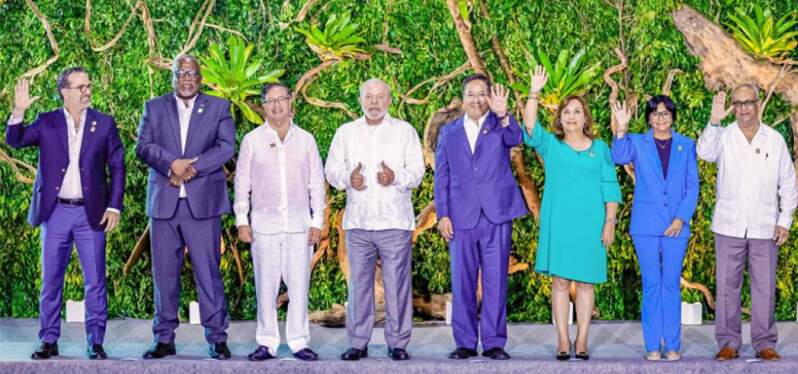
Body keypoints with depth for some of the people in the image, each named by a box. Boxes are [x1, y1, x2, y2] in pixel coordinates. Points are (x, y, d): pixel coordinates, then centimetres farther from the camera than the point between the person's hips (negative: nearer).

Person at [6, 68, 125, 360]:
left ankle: (96, 342, 8)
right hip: (56, 212, 1)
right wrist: (18, 112, -22)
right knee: (51, 280, 6)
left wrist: (114, 207, -2)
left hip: (91, 213, -1)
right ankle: (49, 341, 14)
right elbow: (15, 140, -5)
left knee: (95, 282, 0)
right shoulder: (47, 122, 4)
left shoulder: (104, 124, 3)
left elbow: (117, 166, 5)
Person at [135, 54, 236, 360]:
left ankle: (217, 338, 2)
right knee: (164, 274, 4)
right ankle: (164, 339, 11)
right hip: (163, 202, 2)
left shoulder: (218, 108, 10)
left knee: (208, 271, -3)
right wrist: (173, 164, -15)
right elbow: (143, 146, 1)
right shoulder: (154, 108, 13)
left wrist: (192, 168, -14)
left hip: (203, 202, -2)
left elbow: (226, 147, -3)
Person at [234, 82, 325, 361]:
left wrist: (317, 221, 4)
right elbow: (242, 183, 7)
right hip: (264, 224, -1)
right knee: (265, 286, 0)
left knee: (299, 285, -1)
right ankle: (267, 343, 7)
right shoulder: (252, 140, 6)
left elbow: (316, 183, 10)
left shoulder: (305, 139, 9)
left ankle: (299, 341, 6)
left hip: (299, 224, 1)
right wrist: (241, 220, 1)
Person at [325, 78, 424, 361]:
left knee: (397, 283, -2)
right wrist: (347, 178, -13)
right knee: (359, 283, 3)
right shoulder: (346, 132, 13)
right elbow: (331, 169, 9)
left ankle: (398, 343, 4)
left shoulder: (405, 131, 8)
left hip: (395, 221, -2)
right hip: (358, 221, 2)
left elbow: (417, 171, 2)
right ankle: (358, 343, 9)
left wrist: (396, 177, -18)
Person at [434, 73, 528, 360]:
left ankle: (494, 343, 5)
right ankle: (465, 344, 11)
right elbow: (441, 176, 10)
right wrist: (442, 214, 1)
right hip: (461, 218, 2)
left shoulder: (500, 126, 7)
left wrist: (503, 115, -37)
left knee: (496, 282, -1)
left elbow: (515, 138, -17)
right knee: (462, 284, 4)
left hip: (497, 215, -1)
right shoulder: (449, 131, 13)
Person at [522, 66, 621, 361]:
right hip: (558, 222, 0)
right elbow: (531, 128, -12)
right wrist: (534, 92, -21)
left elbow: (610, 187, 5)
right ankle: (563, 341, 3)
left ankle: (582, 341, 8)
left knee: (585, 282, 3)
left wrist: (610, 222, -3)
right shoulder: (551, 145, 7)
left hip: (590, 223, 0)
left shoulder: (599, 148, 8)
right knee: (560, 281, -1)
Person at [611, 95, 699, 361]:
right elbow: (619, 157, -15)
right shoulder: (638, 143, 7)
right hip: (646, 224, -1)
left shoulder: (686, 145, 10)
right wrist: (621, 128, -27)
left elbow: (693, 186, 6)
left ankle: (672, 345, 7)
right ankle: (653, 346, 5)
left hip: (676, 225, 1)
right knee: (651, 284, 1)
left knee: (672, 284, 3)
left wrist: (681, 218, -5)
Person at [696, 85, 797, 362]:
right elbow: (705, 152, -21)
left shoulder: (775, 139, 7)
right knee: (727, 285, 2)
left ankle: (765, 343, 11)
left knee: (765, 286, 3)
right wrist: (714, 121, -34)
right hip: (729, 225, -1)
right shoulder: (724, 137, 2)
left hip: (764, 227, 1)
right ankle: (728, 343, 10)